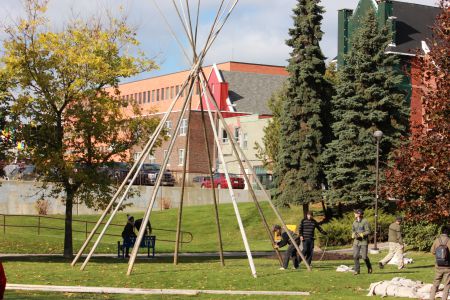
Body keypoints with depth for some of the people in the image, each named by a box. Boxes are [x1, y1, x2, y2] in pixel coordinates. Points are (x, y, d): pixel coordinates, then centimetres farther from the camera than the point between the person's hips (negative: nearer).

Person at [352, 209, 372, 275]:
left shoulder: (365, 222, -10)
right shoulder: (355, 222, 9)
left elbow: (368, 231, -13)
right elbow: (353, 230, 19)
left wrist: (360, 235, -22)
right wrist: (354, 234, -4)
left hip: (364, 241, -5)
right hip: (356, 241, 5)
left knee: (364, 256, -3)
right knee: (355, 256, -4)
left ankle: (369, 267, 22)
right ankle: (357, 270, 3)